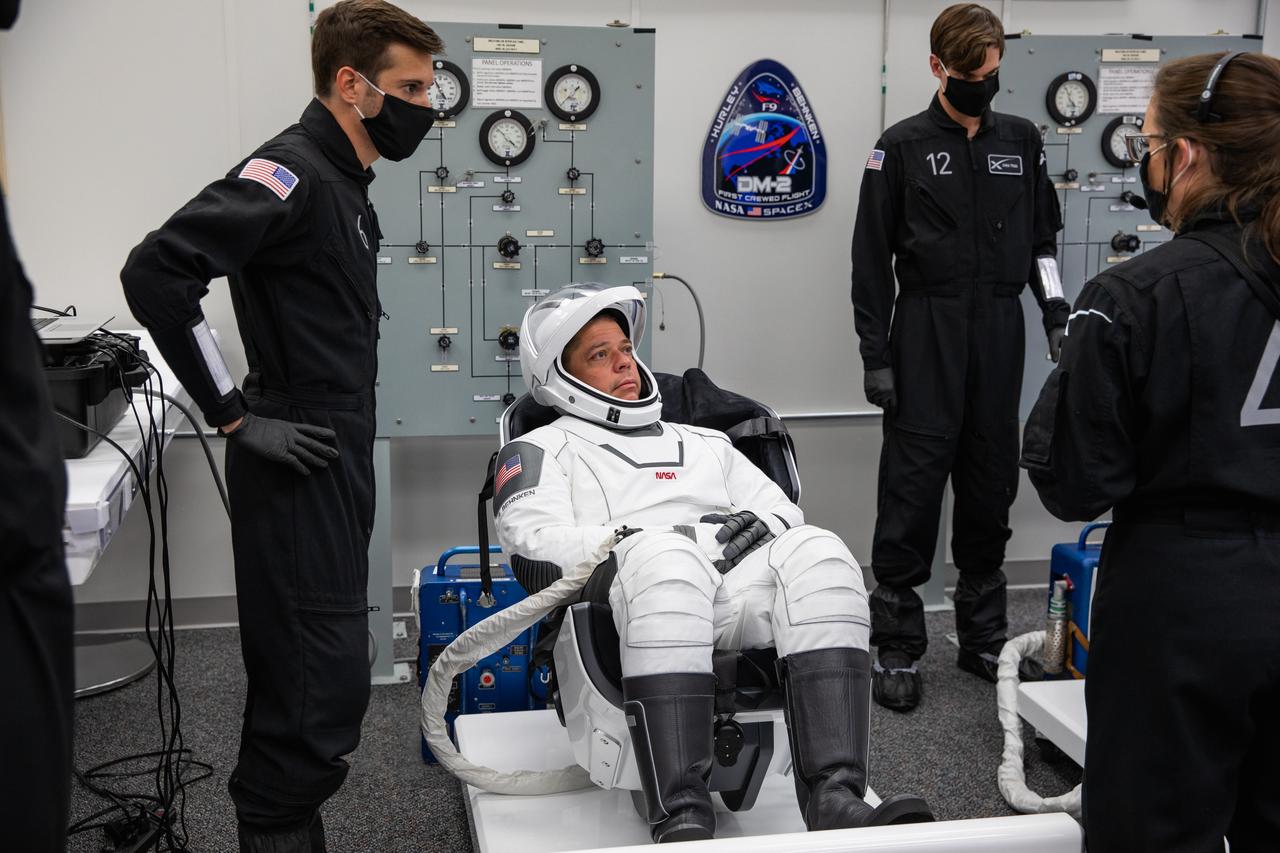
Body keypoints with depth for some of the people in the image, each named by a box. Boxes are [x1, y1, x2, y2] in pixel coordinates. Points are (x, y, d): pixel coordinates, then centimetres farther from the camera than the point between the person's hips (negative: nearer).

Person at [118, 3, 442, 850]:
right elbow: (155, 275, -25)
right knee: (322, 680, -7)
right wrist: (237, 418, -21)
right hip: (298, 468, -10)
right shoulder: (290, 171, -17)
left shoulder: (345, 180, 14)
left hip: (340, 457, 10)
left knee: (313, 671, 18)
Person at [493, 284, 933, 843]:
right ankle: (681, 817, -45)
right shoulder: (540, 451, 22)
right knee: (665, 558, -39)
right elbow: (536, 540, 2)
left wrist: (761, 524, 0)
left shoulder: (704, 442, 37)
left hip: (741, 591, 4)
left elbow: (785, 511, 26)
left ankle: (834, 796, -39)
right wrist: (657, 539, -10)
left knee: (817, 552, -28)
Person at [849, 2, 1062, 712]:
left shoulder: (1021, 141, 11)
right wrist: (875, 356, -6)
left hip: (999, 333, 4)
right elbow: (871, 258, -1)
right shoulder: (903, 146, 0)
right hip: (926, 332, -4)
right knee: (912, 490, -4)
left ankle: (983, 639, 21)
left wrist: (1056, 309, 3)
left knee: (990, 489, 9)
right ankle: (897, 650, 4)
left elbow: (1043, 238, 17)